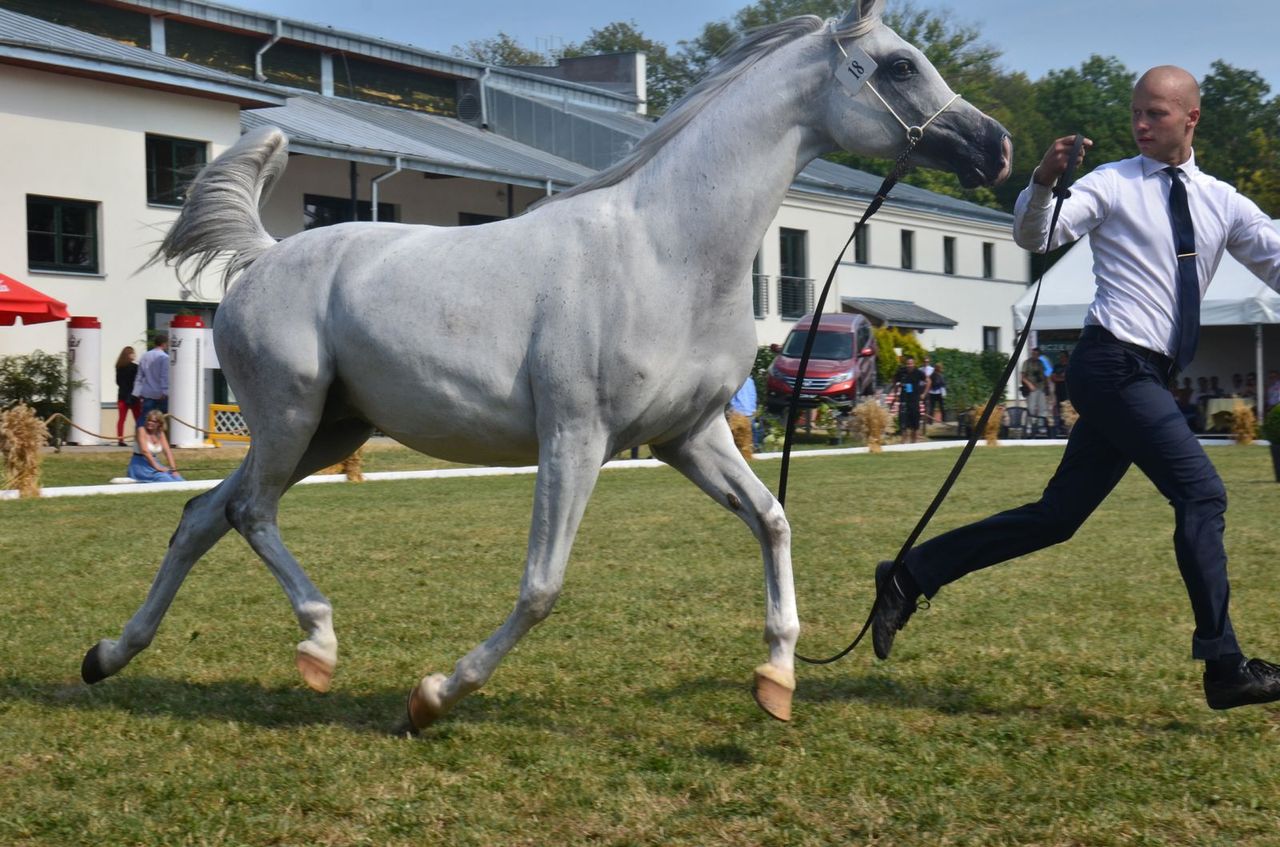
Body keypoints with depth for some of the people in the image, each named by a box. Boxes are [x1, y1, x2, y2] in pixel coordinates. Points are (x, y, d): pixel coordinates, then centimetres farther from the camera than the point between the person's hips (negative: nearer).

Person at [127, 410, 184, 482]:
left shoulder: (160, 434, 8)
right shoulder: (142, 430, -11)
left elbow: (167, 452, 2)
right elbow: (145, 451, -21)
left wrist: (173, 469, -10)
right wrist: (156, 467, -27)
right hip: (140, 465, -7)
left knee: (178, 480, -16)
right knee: (165, 479, -32)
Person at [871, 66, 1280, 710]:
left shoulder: (1222, 202, 14)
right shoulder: (1112, 184, -2)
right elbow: (1035, 235, -13)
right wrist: (1044, 180, -32)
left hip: (1145, 381, 7)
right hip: (1115, 365, -7)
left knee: (1057, 516, 9)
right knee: (1201, 493, -14)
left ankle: (911, 577, 15)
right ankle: (1225, 668, -8)